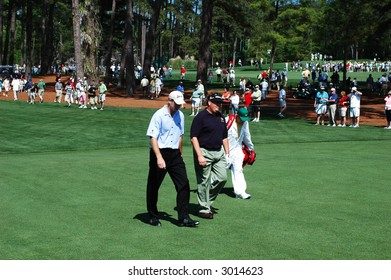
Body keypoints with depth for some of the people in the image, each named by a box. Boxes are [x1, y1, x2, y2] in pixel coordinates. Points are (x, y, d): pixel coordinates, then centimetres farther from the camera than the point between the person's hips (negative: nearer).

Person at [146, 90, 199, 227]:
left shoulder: (180, 115, 9)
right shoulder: (159, 115, -11)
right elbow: (153, 137, -17)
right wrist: (159, 157, -27)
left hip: (175, 154, 6)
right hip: (160, 153, -5)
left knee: (184, 184, -3)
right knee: (153, 186, 5)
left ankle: (183, 218, 0)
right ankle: (153, 217, 19)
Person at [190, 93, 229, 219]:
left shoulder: (221, 116, 13)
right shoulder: (201, 116, -10)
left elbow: (225, 137, 20)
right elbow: (194, 137, -14)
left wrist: (227, 154, 13)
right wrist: (199, 156, -20)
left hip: (219, 152, 7)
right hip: (204, 152, -7)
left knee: (222, 178, 3)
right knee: (204, 182, -1)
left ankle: (208, 202, 22)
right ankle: (204, 209, 8)